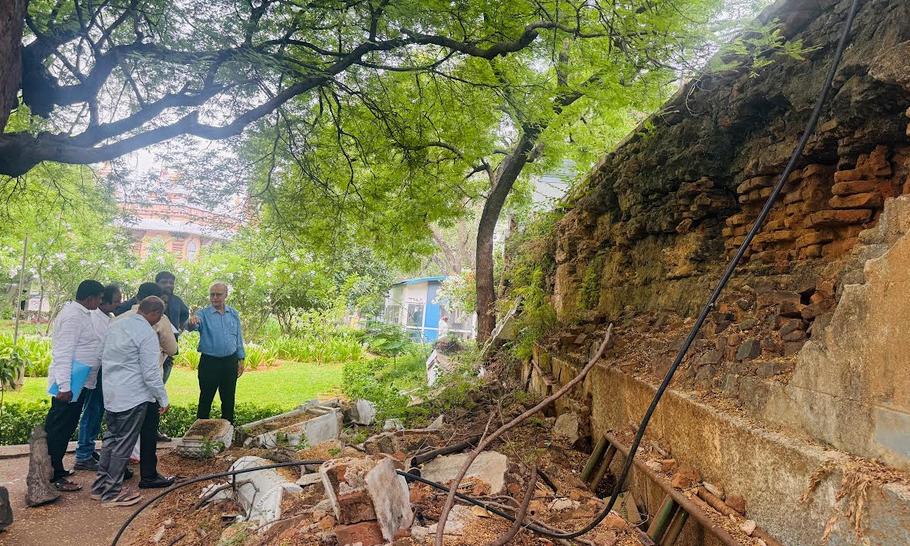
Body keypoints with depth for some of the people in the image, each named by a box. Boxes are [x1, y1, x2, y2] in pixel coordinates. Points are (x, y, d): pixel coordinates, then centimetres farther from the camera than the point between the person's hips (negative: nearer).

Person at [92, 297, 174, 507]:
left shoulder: (116, 324, 7)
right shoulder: (147, 334, -18)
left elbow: (104, 357, 18)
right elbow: (151, 373, -18)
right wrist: (164, 399, -8)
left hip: (111, 394, 8)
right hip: (133, 397, -8)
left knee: (112, 438, 19)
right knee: (124, 444, 3)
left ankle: (100, 486, 27)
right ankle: (112, 493, 13)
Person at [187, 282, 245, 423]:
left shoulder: (234, 314, 6)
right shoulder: (203, 314, -5)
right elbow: (191, 326, -26)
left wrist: (241, 359, 8)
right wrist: (191, 323, -50)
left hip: (230, 362, 3)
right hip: (209, 362, -3)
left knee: (228, 399, 13)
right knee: (205, 399, 4)